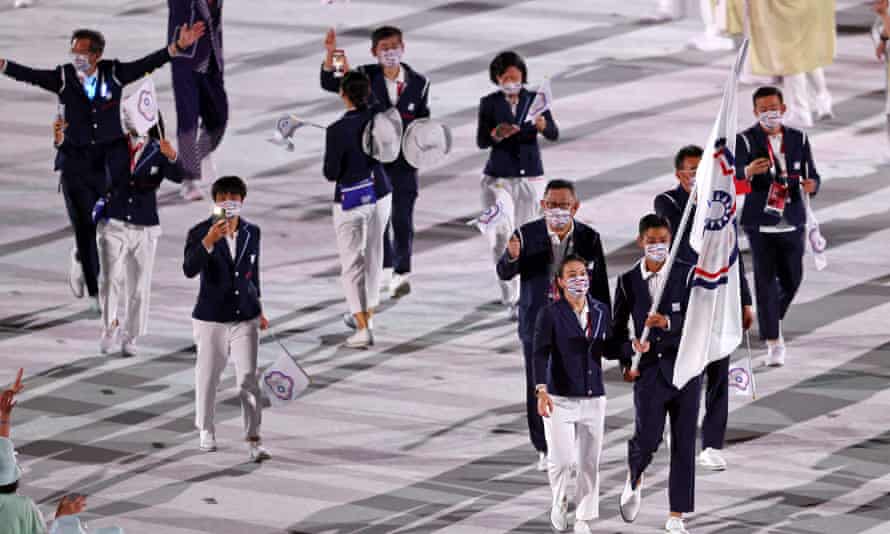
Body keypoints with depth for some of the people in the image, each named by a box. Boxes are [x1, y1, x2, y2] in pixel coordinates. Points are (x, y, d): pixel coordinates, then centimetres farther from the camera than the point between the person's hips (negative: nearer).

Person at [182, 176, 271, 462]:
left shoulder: (252, 232, 3)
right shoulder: (201, 232, -11)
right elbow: (189, 270, -25)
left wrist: (258, 309, 23)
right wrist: (208, 242, -39)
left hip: (245, 317, 2)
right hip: (211, 319, -2)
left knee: (248, 378, -5)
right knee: (207, 376, 11)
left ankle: (253, 439, -1)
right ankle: (206, 430, 32)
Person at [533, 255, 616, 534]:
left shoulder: (601, 311, 7)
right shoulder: (550, 314, -7)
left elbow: (608, 349, 15)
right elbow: (540, 354, -12)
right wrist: (541, 390, -24)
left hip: (593, 398, 4)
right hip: (560, 398, -4)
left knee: (590, 462, 5)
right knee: (561, 459, -8)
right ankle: (559, 503, 22)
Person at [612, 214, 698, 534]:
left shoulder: (686, 275, -1)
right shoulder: (628, 281, 4)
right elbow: (618, 329, 11)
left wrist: (668, 322, -28)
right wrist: (627, 357, -8)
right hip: (648, 370, 0)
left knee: (684, 443, 0)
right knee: (647, 439, -11)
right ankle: (635, 479, 25)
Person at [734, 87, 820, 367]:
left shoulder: (799, 139, 6)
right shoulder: (745, 141, -6)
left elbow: (812, 176, 8)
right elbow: (734, 180, -17)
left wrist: (810, 184, -17)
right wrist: (748, 172, -40)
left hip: (792, 222, 3)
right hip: (760, 223, -3)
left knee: (792, 279, 10)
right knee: (766, 280, -7)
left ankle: (773, 319, 40)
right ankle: (773, 343, -3)